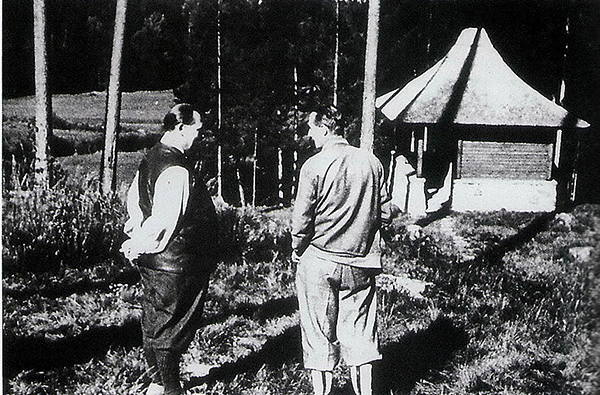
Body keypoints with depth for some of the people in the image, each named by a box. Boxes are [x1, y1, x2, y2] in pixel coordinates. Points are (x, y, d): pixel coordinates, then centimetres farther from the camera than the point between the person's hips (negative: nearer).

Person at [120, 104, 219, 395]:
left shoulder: (151, 158, 8)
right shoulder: (177, 170, -23)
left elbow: (133, 199, 17)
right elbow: (164, 219, -25)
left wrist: (137, 241, 18)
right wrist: (139, 247, -12)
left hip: (151, 261, 10)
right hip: (174, 262, -10)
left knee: (153, 320, 19)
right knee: (171, 323, 5)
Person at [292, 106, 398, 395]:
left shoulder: (314, 166, -12)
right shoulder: (371, 162, 0)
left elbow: (301, 218, -11)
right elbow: (385, 213, 3)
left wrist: (297, 248, 5)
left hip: (319, 260, -3)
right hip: (361, 262, 4)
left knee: (319, 332, 10)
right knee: (360, 331, 15)